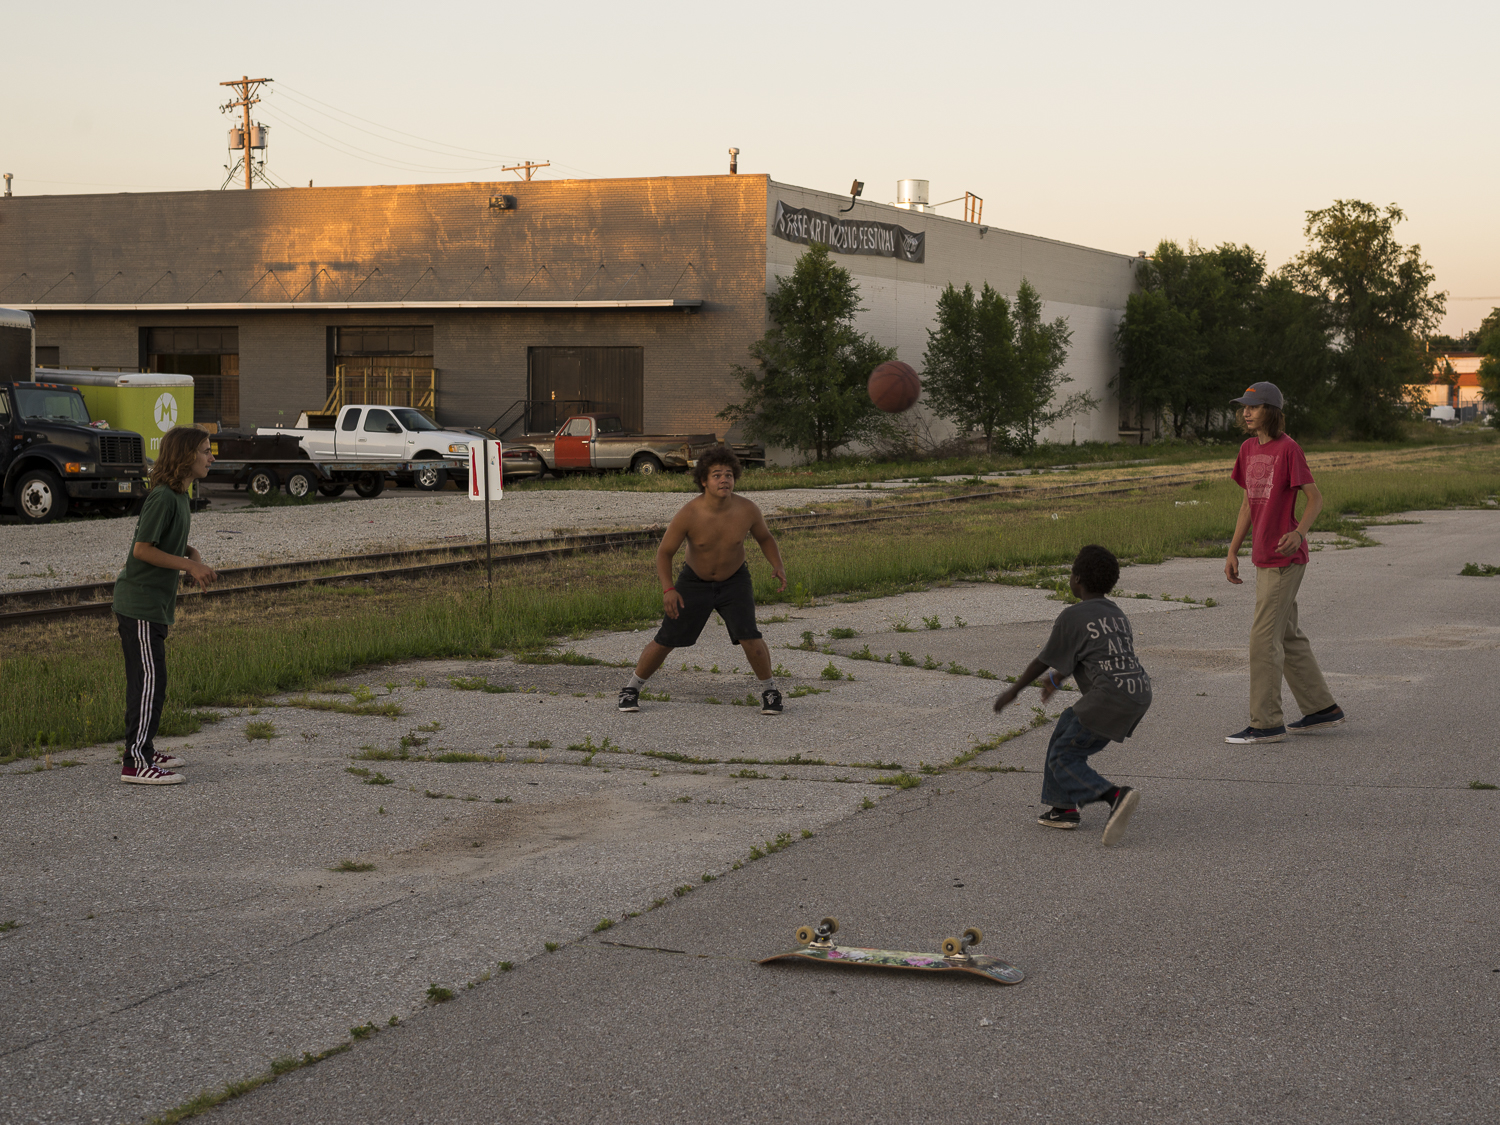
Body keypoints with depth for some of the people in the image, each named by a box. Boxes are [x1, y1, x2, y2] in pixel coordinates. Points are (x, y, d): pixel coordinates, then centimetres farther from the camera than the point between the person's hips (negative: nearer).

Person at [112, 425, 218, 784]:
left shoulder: (178, 496, 11)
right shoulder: (162, 498, -19)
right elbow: (142, 549, -21)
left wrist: (196, 559, 4)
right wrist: (190, 565, -18)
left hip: (154, 604, 10)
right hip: (140, 603, -10)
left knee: (146, 678, 16)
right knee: (149, 680, -9)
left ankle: (144, 748, 26)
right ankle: (136, 762, -7)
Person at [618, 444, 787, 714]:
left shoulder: (747, 510, -21)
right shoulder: (688, 515, -26)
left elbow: (764, 538, 0)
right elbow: (664, 552, -16)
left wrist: (777, 565, -16)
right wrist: (668, 589, -29)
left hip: (734, 582, 1)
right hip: (695, 581, 0)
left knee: (749, 636, -19)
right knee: (664, 641, 2)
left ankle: (769, 690, 3)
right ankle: (632, 689, 23)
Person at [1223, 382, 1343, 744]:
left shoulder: (1288, 449, -12)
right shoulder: (1249, 449, 11)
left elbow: (1315, 498, -11)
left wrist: (1299, 532, -28)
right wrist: (1232, 551, 13)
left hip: (1285, 558, -9)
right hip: (1263, 558, 9)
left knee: (1264, 636, -8)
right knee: (1287, 636, 15)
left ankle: (1266, 723, -3)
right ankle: (1322, 708, 26)